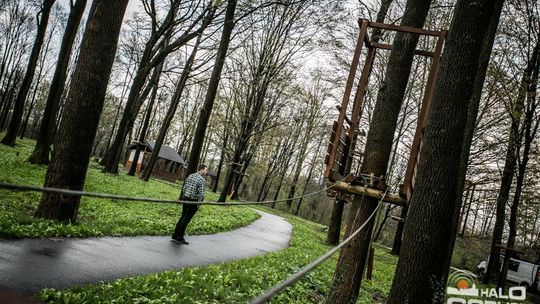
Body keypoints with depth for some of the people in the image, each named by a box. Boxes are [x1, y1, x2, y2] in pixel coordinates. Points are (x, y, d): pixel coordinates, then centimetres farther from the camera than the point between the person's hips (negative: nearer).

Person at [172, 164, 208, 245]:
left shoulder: (190, 175, 9)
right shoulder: (202, 180, -13)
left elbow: (184, 187, 14)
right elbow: (201, 194, -18)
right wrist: (199, 203, -7)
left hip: (185, 199, 7)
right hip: (193, 201, -7)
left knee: (183, 217, 18)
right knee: (186, 219, 1)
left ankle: (175, 236, 22)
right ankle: (179, 238, 8)